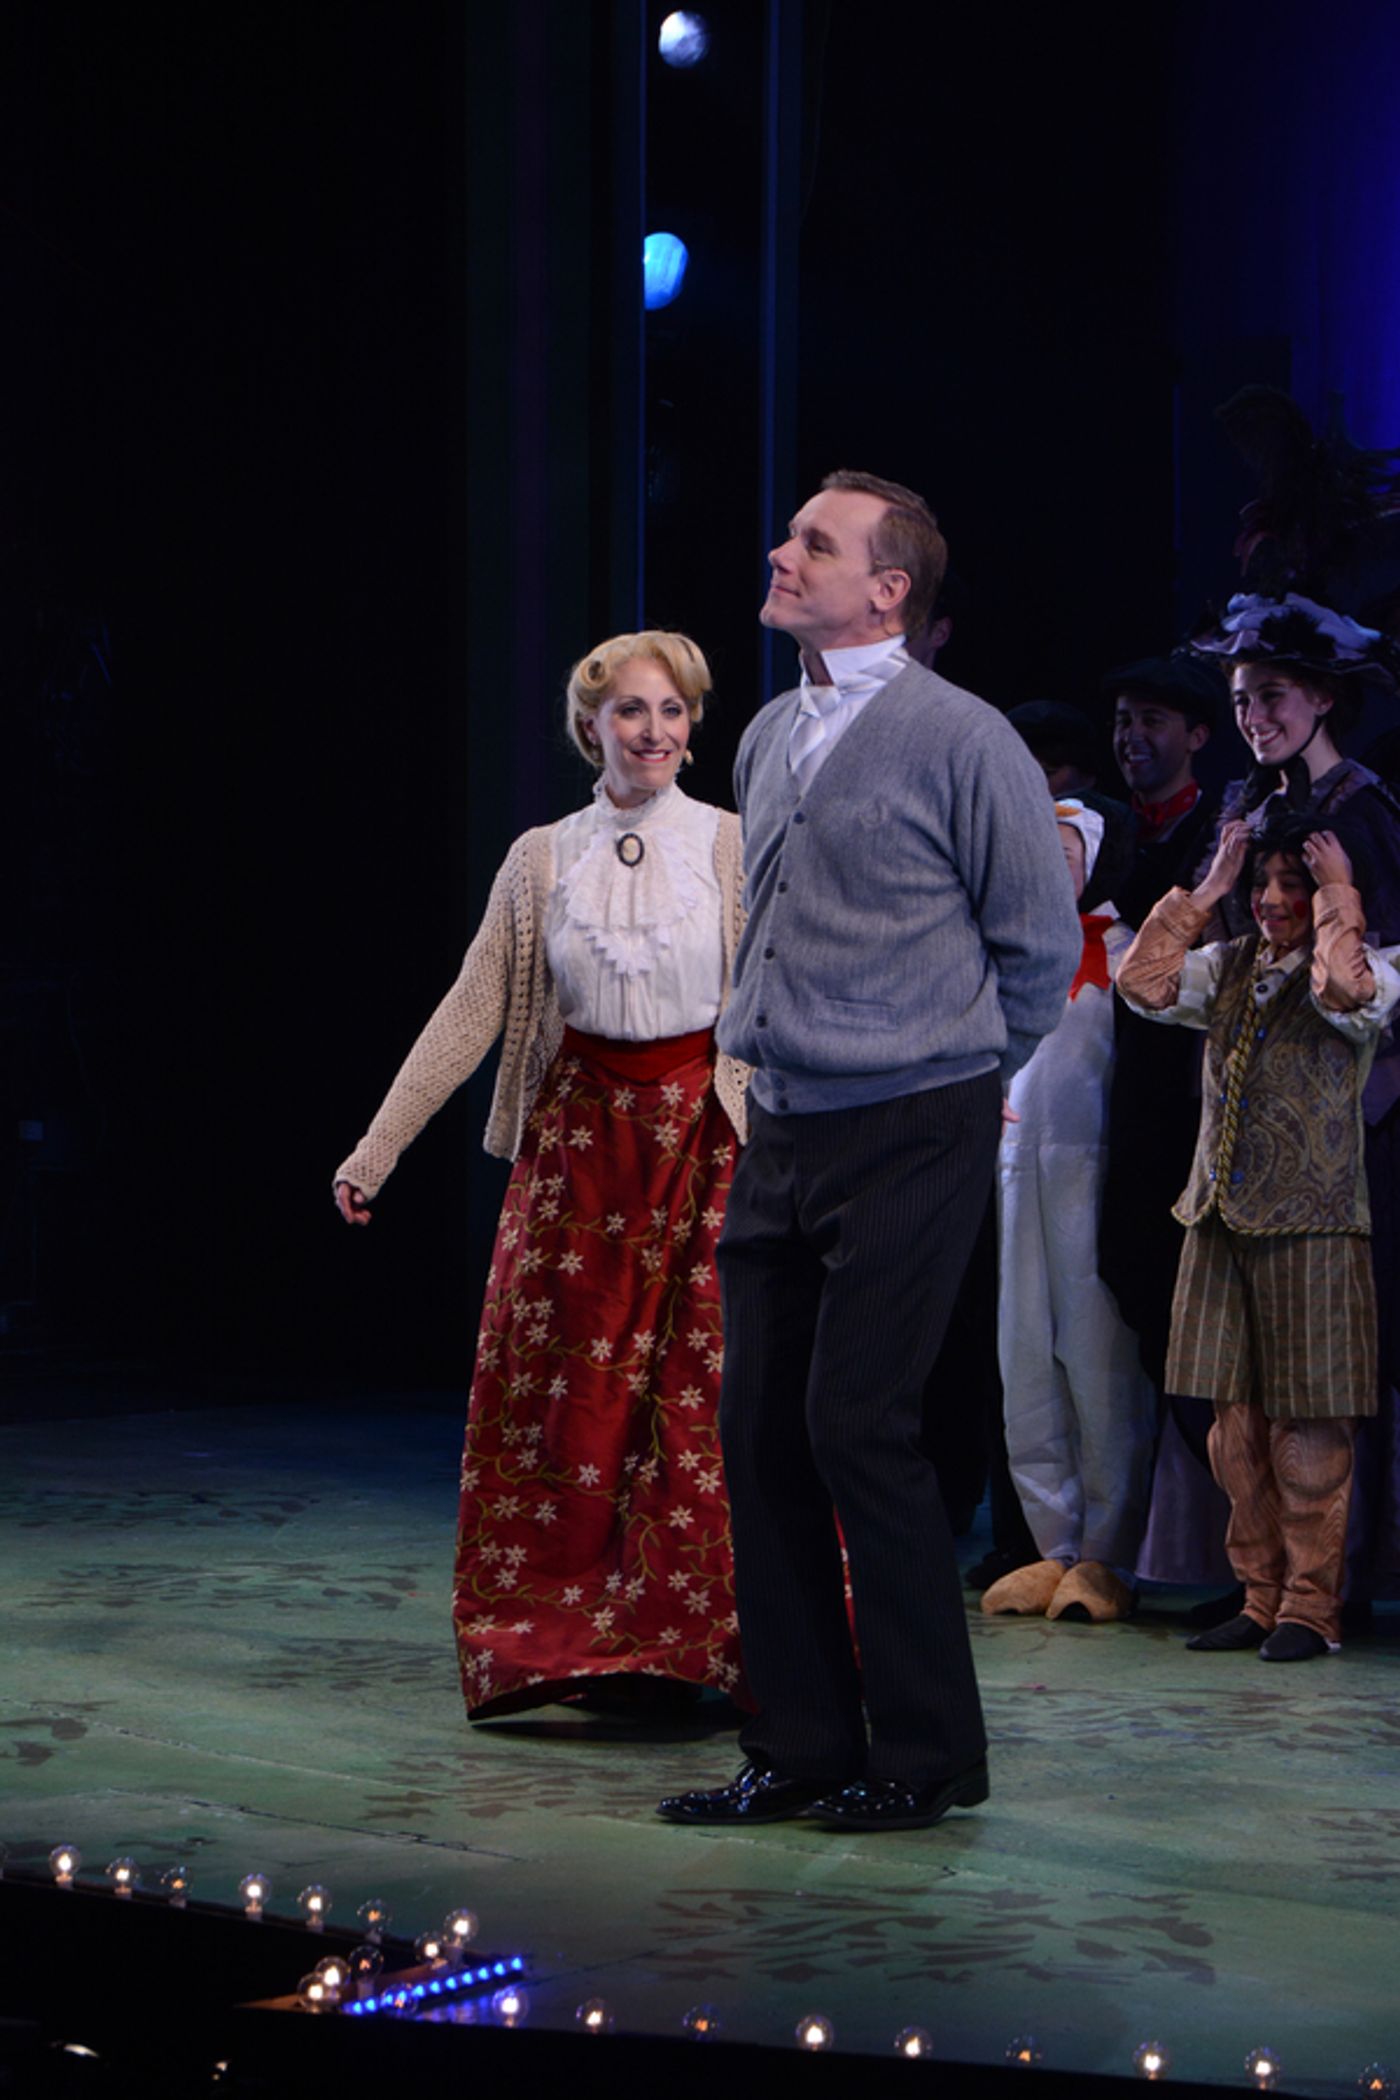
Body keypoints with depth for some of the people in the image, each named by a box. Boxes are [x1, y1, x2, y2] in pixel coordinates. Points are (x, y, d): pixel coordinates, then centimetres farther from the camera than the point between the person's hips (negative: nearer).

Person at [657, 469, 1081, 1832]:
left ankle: (927, 1755, 4)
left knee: (858, 1426, -9)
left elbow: (1040, 945, -2)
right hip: (781, 1133, 7)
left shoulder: (961, 740, -9)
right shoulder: (768, 740, 12)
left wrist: (959, 1069, 7)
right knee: (760, 1427, 5)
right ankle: (800, 1751, 14)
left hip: (908, 1136, -7)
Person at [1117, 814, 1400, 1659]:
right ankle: (1260, 1599, 14)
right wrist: (1206, 890, 3)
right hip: (1223, 1218, 5)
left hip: (1311, 1229, -5)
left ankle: (1312, 1607, 6)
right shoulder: (1228, 967, 13)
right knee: (1237, 1428, 7)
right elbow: (1144, 984, -1)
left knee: (1308, 1431, -2)